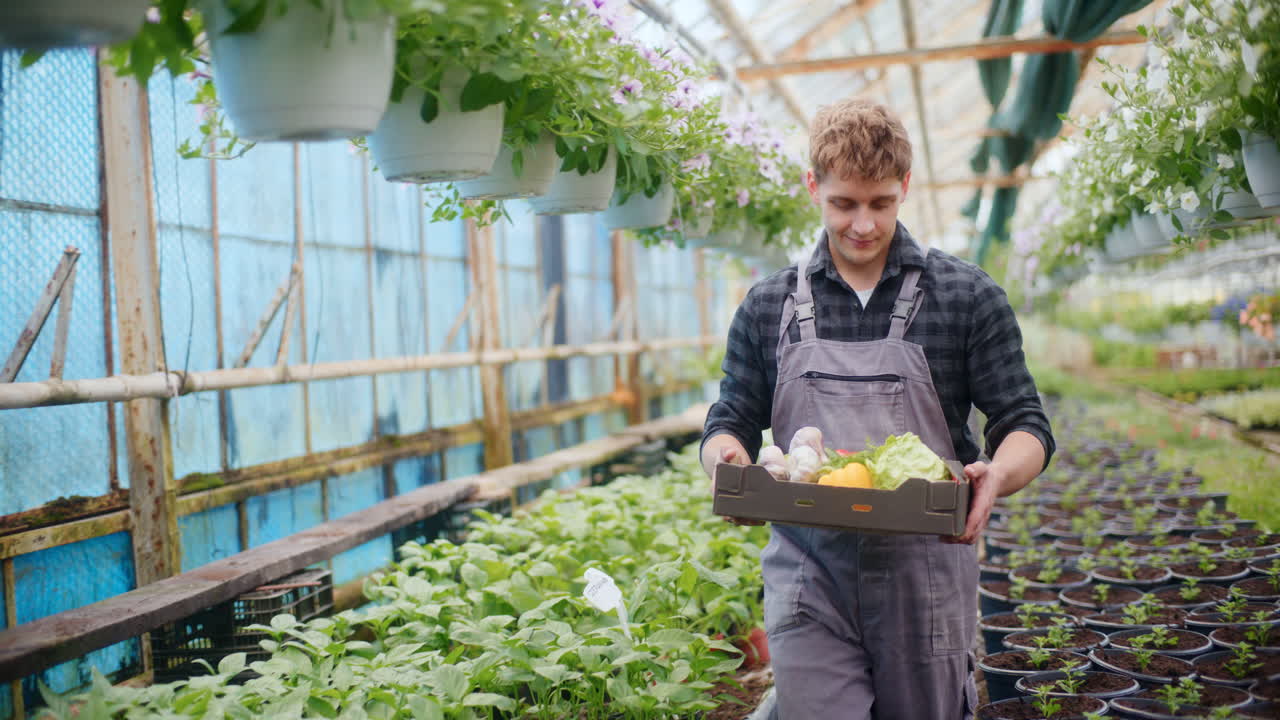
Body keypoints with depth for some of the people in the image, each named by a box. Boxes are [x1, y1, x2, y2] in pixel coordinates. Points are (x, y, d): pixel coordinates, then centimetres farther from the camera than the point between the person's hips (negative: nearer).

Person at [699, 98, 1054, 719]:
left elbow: (1025, 425, 1)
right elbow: (732, 421, 9)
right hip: (808, 581, 1)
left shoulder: (968, 298, 1)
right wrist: (728, 461, -15)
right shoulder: (768, 307, 6)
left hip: (924, 581, 0)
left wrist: (996, 476, -22)